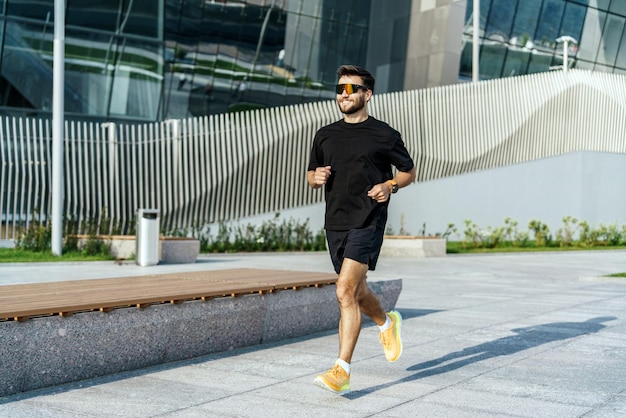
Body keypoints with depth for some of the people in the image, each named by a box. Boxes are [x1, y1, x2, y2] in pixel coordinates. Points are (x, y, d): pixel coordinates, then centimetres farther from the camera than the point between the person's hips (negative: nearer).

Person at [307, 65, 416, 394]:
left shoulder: (384, 135, 0)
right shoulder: (325, 136, 12)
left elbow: (408, 171, 10)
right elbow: (311, 175, 20)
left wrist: (390, 185, -10)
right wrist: (316, 177, -4)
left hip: (367, 222, -6)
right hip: (335, 223, 6)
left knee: (346, 292, -17)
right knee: (357, 293, 18)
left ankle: (341, 371, -15)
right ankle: (387, 323, 49)